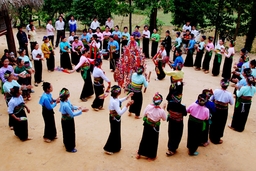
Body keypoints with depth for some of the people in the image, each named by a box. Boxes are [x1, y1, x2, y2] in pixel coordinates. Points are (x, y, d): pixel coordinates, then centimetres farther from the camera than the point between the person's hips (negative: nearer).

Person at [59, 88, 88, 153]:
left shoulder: (65, 100, -9)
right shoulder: (65, 105, -37)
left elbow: (71, 106, 9)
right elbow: (72, 114, -29)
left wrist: (77, 107, -5)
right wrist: (81, 111, -25)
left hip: (66, 120, 9)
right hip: (68, 121, -9)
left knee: (67, 133, 29)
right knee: (70, 134, 12)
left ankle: (67, 144, 52)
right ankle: (70, 148, 32)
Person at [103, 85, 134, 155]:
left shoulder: (114, 97, -6)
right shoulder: (114, 102, -34)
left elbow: (119, 101, 17)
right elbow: (120, 112, -35)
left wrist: (127, 97, 11)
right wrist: (127, 105, -40)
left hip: (115, 118, 10)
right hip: (115, 119, -10)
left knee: (117, 132, 23)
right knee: (114, 133, 7)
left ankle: (115, 147, 41)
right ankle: (108, 149, 23)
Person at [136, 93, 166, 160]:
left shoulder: (148, 106, -19)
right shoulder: (161, 111, -25)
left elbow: (144, 114, -5)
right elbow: (164, 119, -6)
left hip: (147, 126, 3)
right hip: (155, 128, -3)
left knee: (144, 139, 20)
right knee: (153, 141, 17)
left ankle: (139, 154, 35)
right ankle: (151, 156, 32)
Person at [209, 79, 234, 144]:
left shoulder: (216, 91, -15)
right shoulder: (229, 94, -21)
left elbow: (211, 99, -4)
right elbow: (231, 103, -6)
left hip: (215, 110, 2)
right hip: (223, 112, -2)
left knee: (213, 123, 22)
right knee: (220, 125, 16)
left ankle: (212, 136, 39)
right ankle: (216, 139, 30)